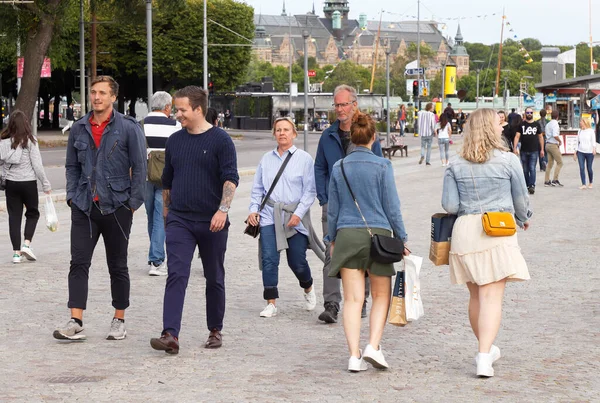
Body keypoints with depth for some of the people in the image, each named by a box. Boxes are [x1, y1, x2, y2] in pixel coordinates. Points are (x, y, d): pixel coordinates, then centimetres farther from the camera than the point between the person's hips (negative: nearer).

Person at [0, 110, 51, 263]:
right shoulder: (30, 141, -10)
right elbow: (37, 165, -10)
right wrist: (45, 184, -2)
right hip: (28, 182, -2)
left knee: (14, 216, 8)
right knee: (32, 213, 16)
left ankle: (16, 252, 6)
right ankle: (27, 244, 0)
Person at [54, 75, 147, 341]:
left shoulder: (128, 128, -4)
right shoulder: (79, 129, 7)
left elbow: (139, 168, -3)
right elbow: (72, 166, 16)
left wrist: (133, 203, -7)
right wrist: (72, 196, 5)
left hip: (116, 207, -3)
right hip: (84, 207, 3)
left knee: (117, 267, 8)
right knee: (79, 263, -6)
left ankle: (119, 321, 19)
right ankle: (75, 323, -8)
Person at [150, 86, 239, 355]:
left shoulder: (220, 140, -4)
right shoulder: (175, 141, 10)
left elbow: (230, 178, -11)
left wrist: (222, 210, -23)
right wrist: (166, 212, 22)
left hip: (212, 223, -3)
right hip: (179, 220, 3)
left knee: (214, 278, 10)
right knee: (176, 275, -12)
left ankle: (215, 331, 25)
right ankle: (170, 335, -20)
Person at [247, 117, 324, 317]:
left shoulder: (304, 158, 1)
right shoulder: (266, 159, 11)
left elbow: (310, 191, -2)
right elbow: (257, 188, 16)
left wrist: (298, 214, -12)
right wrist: (253, 209, 2)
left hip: (295, 218, -2)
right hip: (269, 216, 2)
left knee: (297, 261, 4)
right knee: (269, 258, -10)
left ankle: (308, 288, 35)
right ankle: (271, 303, -7)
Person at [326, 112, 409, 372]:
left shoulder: (339, 167, 5)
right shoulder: (382, 166, -5)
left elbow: (333, 209, 10)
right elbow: (391, 206, -3)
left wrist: (332, 240, 20)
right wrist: (401, 238, 5)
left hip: (347, 235, 2)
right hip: (377, 233, -2)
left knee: (352, 299, 2)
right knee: (381, 295, 11)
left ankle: (354, 356, -3)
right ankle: (373, 346, -4)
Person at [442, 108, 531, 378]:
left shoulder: (456, 166, 5)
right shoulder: (508, 160, -1)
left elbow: (449, 206, -2)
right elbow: (521, 198, 8)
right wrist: (523, 219, 29)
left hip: (464, 231, 3)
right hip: (498, 231, -3)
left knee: (476, 295, 18)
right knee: (492, 296, -6)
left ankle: (486, 349, 33)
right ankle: (484, 356, -19)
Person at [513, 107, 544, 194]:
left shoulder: (537, 124, 7)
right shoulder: (521, 124, 4)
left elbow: (540, 137, 12)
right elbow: (517, 136, -1)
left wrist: (542, 149, 9)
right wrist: (515, 148, -13)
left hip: (534, 151, -1)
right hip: (523, 151, 1)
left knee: (532, 168, -11)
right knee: (525, 170, 7)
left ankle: (532, 186, -14)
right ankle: (527, 185, 17)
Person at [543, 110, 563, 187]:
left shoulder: (548, 124, 14)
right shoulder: (555, 124, -13)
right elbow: (555, 135, -25)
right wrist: (560, 141, -9)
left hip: (548, 144, 9)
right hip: (553, 145, -9)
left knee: (550, 163, 12)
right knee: (559, 163, -2)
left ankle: (546, 181, 11)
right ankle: (555, 180, -9)